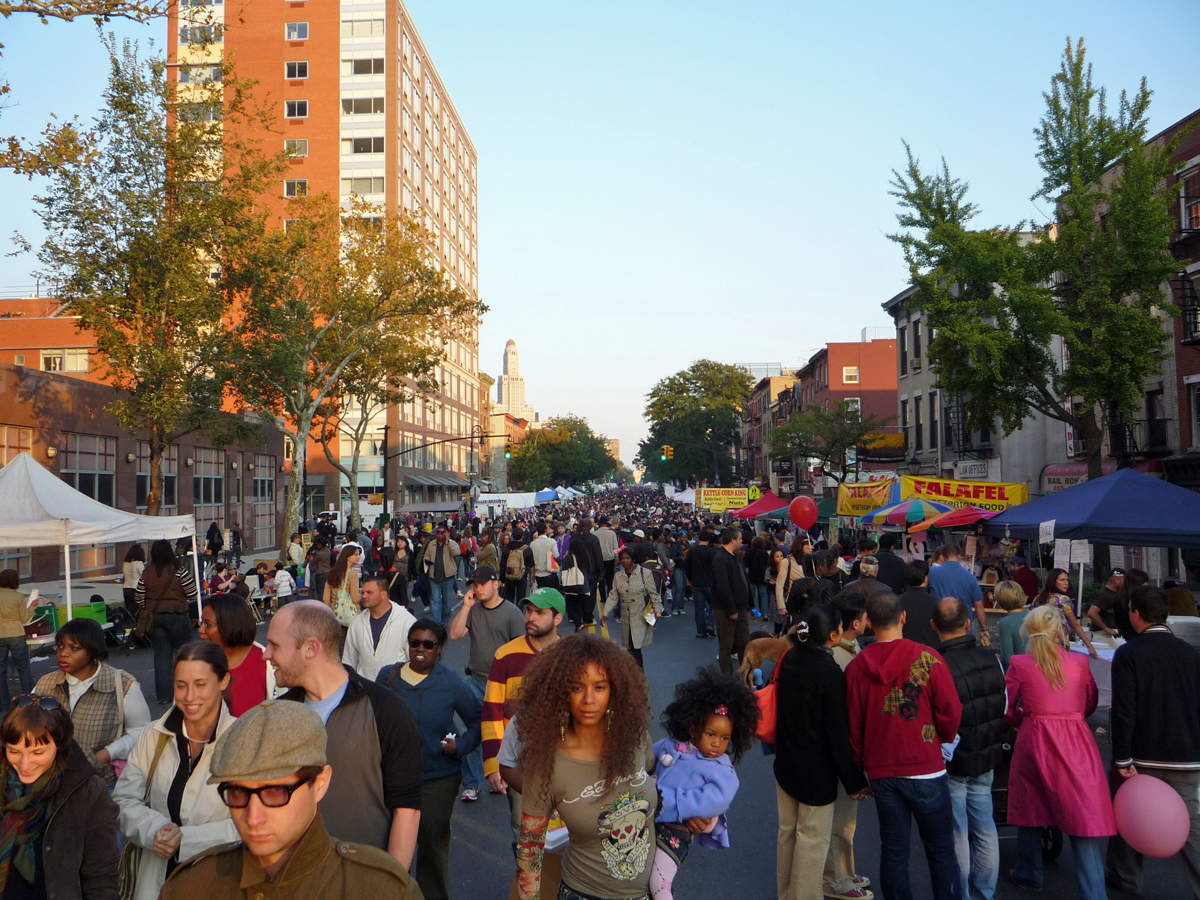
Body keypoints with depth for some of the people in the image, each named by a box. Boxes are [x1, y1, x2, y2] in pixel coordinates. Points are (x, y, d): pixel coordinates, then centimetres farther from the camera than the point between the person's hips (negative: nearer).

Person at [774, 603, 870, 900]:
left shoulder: (790, 659, -2)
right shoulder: (830, 672, -22)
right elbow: (837, 731, -18)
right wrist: (853, 780, -10)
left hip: (785, 763, 7)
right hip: (817, 771, -7)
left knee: (787, 831, 19)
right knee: (812, 839, 7)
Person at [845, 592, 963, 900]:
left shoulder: (856, 667, -3)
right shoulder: (927, 658, -11)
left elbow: (853, 727, 3)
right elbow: (951, 713, -8)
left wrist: (861, 767, 15)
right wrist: (943, 740, 13)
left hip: (882, 773, 2)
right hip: (926, 770, -2)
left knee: (893, 849, 12)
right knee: (941, 850, 11)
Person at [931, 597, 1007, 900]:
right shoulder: (991, 659, -5)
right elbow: (1006, 708, 7)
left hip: (953, 764, -6)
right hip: (987, 761, 6)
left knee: (957, 836, 7)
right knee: (985, 829, 17)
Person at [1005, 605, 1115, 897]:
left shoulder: (1019, 664, -6)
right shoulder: (1079, 662, 0)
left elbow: (1009, 711, 0)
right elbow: (1090, 705, 13)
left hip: (1034, 742, 0)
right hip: (1076, 746, 1)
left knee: (1030, 809, 18)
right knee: (1084, 817, 3)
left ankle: (1028, 874, 32)